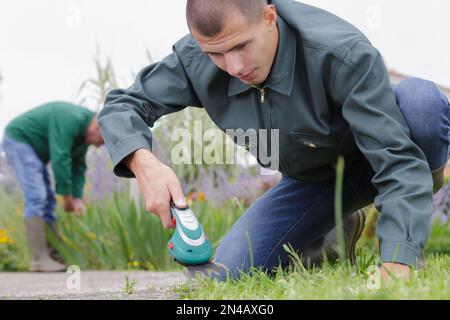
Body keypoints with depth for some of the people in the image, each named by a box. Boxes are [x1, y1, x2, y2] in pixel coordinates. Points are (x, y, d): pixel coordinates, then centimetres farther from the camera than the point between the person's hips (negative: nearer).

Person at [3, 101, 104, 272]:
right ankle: (39, 259, -21)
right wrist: (68, 197, -21)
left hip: (33, 148, 11)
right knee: (36, 198, -18)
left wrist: (78, 198, -4)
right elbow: (60, 159, -30)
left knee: (47, 200, 7)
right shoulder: (70, 120, -27)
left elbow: (78, 166, 6)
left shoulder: (84, 131, 4)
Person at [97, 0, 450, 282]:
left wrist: (396, 270, -54)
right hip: (310, 180, 5)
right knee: (231, 277, -11)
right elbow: (121, 106, -13)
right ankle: (329, 236, 17)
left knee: (421, 100, -38)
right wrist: (144, 163, -38)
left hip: (373, 165, -4)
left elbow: (399, 159, -41)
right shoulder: (196, 59, -22)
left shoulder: (345, 53, -36)